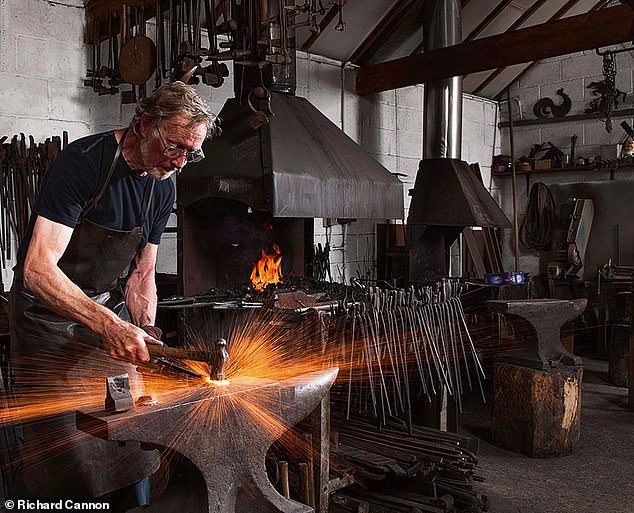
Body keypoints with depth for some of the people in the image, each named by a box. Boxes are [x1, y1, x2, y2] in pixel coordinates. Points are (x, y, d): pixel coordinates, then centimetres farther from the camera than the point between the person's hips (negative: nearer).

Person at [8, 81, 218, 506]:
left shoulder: (163, 187, -1)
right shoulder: (84, 161, -23)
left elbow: (142, 275, 6)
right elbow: (38, 268, -31)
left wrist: (146, 334, -10)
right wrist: (109, 326, -41)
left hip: (107, 306, 6)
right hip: (49, 311, -6)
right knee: (62, 438, -2)